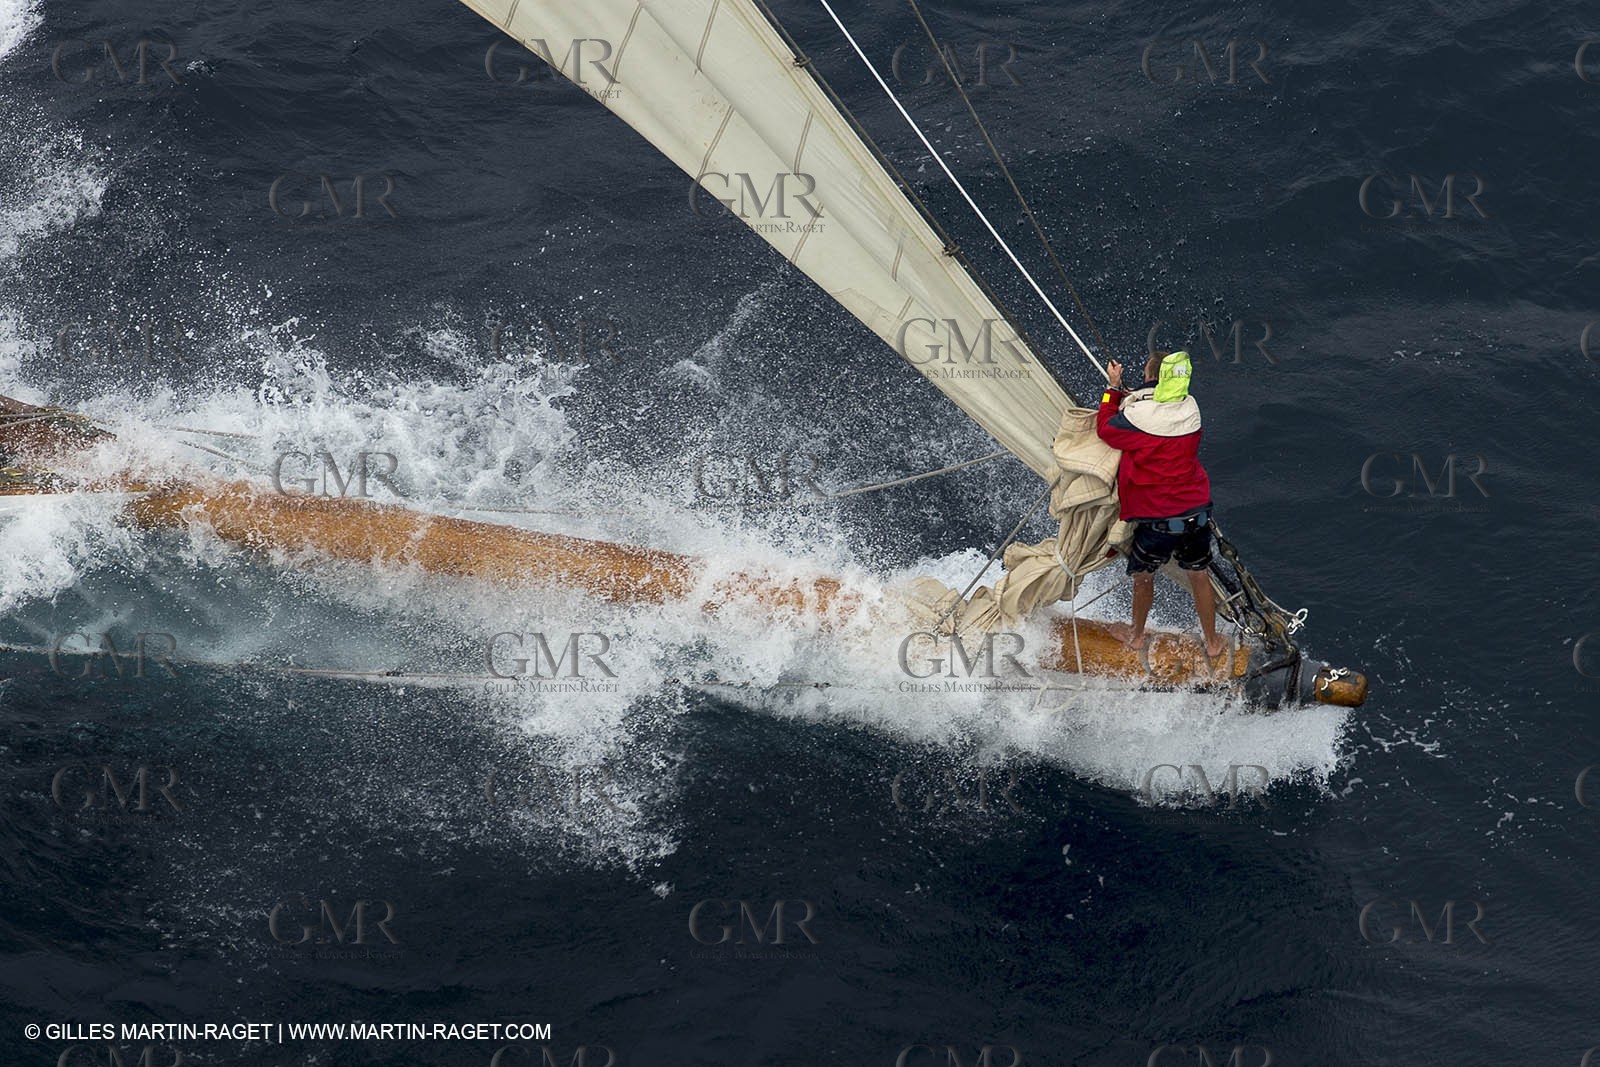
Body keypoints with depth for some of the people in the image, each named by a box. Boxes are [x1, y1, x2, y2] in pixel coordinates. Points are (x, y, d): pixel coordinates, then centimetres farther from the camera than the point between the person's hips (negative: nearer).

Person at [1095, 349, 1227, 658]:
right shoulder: (1190, 409, -3)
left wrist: (1113, 388, 8)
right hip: (1196, 511, 4)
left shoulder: (1137, 415, -20)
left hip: (1156, 520, -4)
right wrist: (1127, 395, 16)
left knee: (1143, 576, 21)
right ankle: (1213, 642, 33)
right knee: (1199, 576, 21)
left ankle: (1137, 636, 40)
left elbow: (1105, 428, 0)